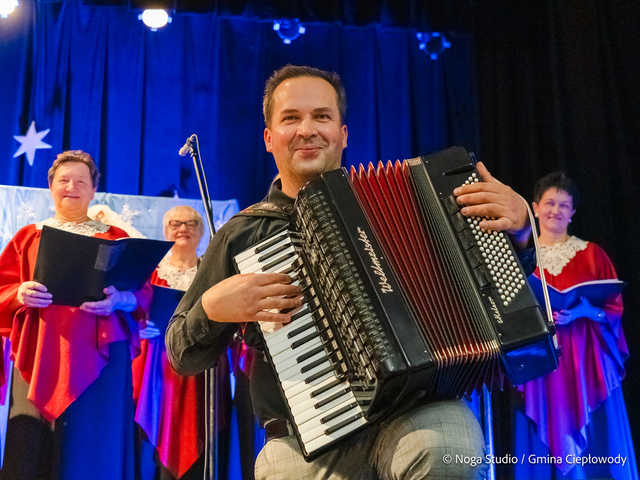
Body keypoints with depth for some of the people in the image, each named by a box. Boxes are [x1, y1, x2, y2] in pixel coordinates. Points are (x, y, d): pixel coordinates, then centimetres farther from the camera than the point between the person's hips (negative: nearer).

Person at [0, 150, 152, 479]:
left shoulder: (116, 239, 13)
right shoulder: (28, 237, 17)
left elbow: (143, 292, 4)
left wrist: (118, 300, -17)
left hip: (97, 356, -1)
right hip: (39, 357, 1)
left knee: (91, 449, -5)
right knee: (31, 450, -4)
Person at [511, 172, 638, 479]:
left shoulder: (591, 254, 6)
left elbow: (614, 307, 3)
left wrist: (583, 310, -15)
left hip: (585, 362, 0)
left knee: (592, 446, -1)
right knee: (544, 446, 1)